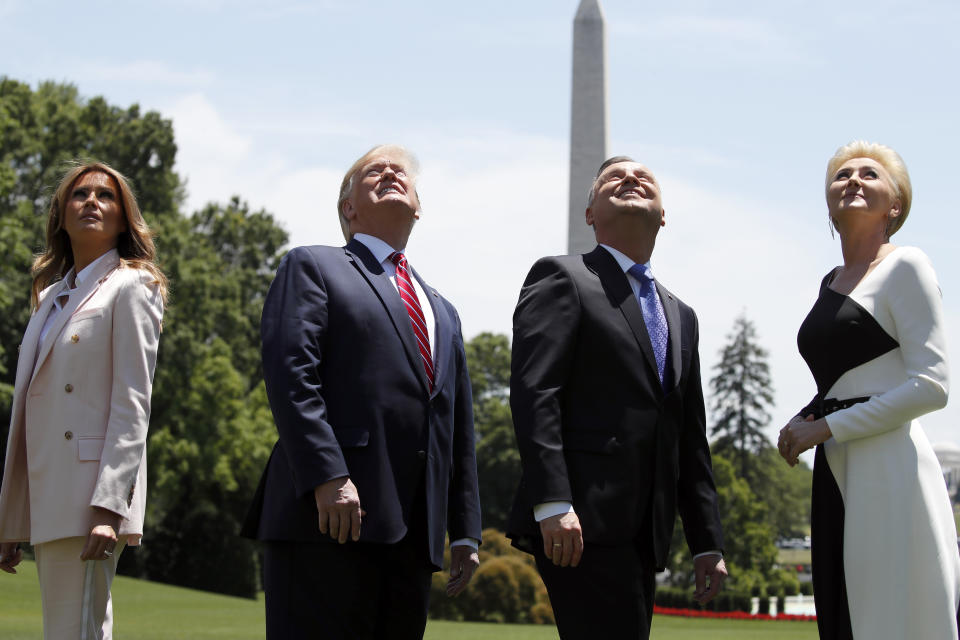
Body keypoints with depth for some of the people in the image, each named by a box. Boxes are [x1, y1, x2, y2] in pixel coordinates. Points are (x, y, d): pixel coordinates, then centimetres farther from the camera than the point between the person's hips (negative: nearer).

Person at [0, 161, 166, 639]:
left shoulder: (131, 287, 0)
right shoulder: (50, 297, 22)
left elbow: (132, 405, -10)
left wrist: (108, 508, -20)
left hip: (91, 497, -7)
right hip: (45, 501, 8)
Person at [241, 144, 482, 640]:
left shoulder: (442, 313, 28)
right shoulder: (313, 268, 8)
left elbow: (458, 432, 25)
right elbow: (290, 375, -8)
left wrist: (465, 533, 17)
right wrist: (328, 477, -19)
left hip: (414, 534, 6)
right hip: (327, 521, -6)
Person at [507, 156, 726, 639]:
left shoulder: (681, 317, 25)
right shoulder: (561, 278, 3)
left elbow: (690, 440, 24)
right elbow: (533, 393, -10)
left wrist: (707, 543, 17)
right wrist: (552, 504, -21)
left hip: (641, 537, 7)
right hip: (581, 524, -7)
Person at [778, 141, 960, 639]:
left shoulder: (904, 266, -4)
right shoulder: (830, 283, 18)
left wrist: (827, 427, -12)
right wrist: (801, 422, 8)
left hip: (887, 468, -8)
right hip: (836, 473, 8)